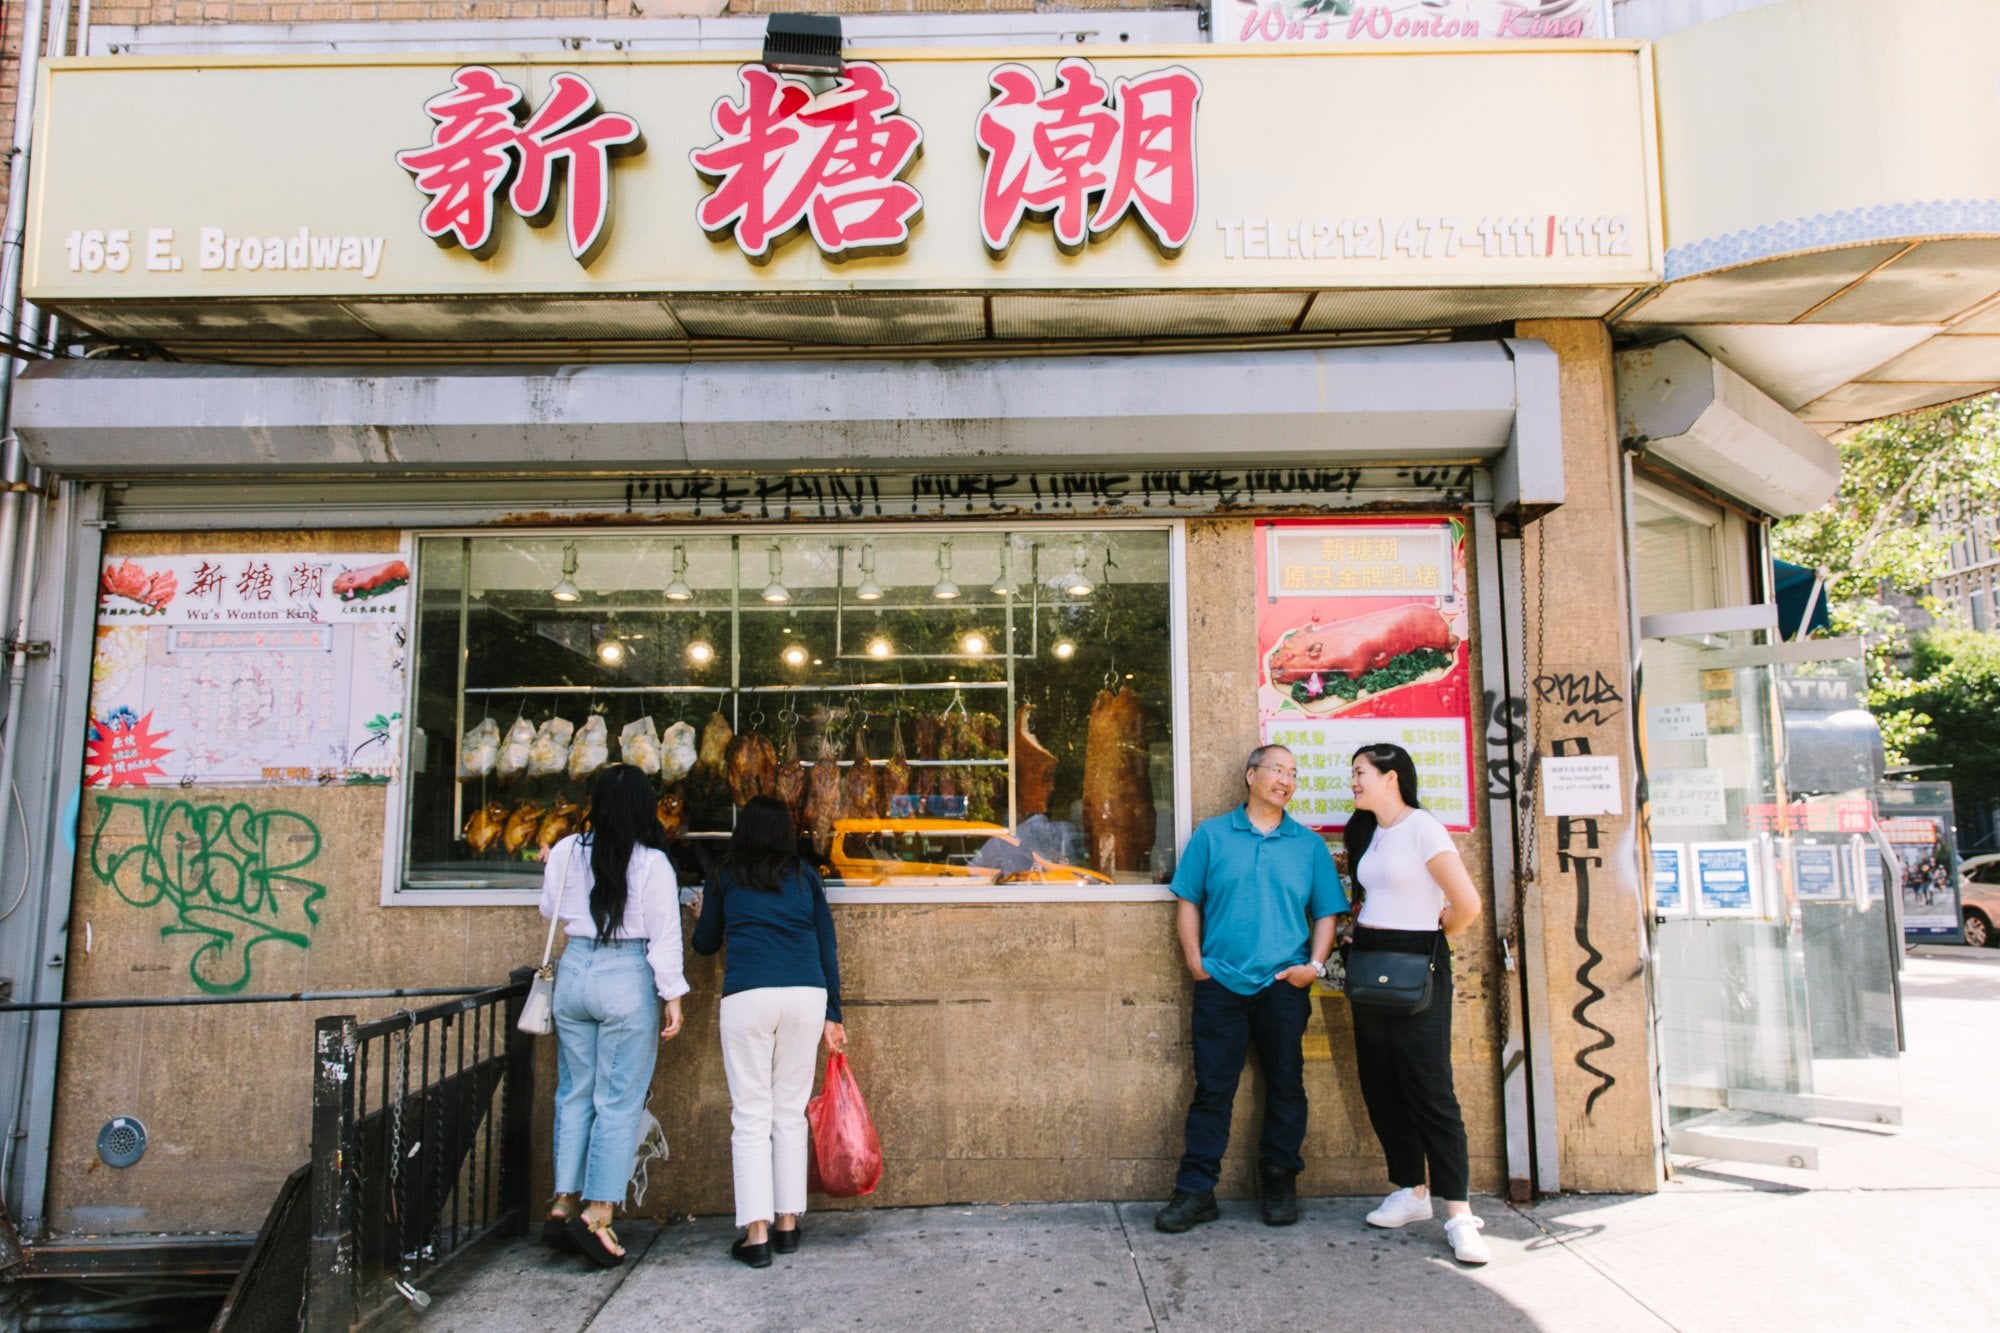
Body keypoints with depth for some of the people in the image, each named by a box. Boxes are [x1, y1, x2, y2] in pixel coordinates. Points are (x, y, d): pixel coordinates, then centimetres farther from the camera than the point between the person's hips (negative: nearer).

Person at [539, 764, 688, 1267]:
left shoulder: (567, 852, 0)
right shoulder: (652, 862, -10)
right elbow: (664, 936, -9)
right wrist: (673, 997, -2)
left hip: (574, 971, 4)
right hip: (628, 979, -4)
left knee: (574, 1093, 15)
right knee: (620, 1102, 3)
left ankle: (563, 1205, 20)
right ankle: (597, 1215, 2)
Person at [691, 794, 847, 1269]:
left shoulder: (725, 877, 11)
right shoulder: (806, 877, 14)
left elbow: (705, 943, 23)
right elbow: (827, 948, 12)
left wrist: (704, 911, 44)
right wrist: (833, 1015, 16)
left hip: (748, 997, -2)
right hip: (807, 995, 2)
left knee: (751, 1116, 4)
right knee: (791, 1112, 12)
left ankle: (756, 1233, 1)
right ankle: (788, 1224, 17)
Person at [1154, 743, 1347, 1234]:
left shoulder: (1309, 844, 10)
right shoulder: (1212, 835, 6)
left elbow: (1325, 912, 9)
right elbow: (1187, 901, 6)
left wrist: (1315, 964, -5)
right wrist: (1196, 963, -2)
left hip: (1285, 987, 2)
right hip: (1221, 985, -1)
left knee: (1285, 1088, 10)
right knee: (1211, 1089, 1)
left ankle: (1280, 1184, 25)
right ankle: (1195, 1192, 8)